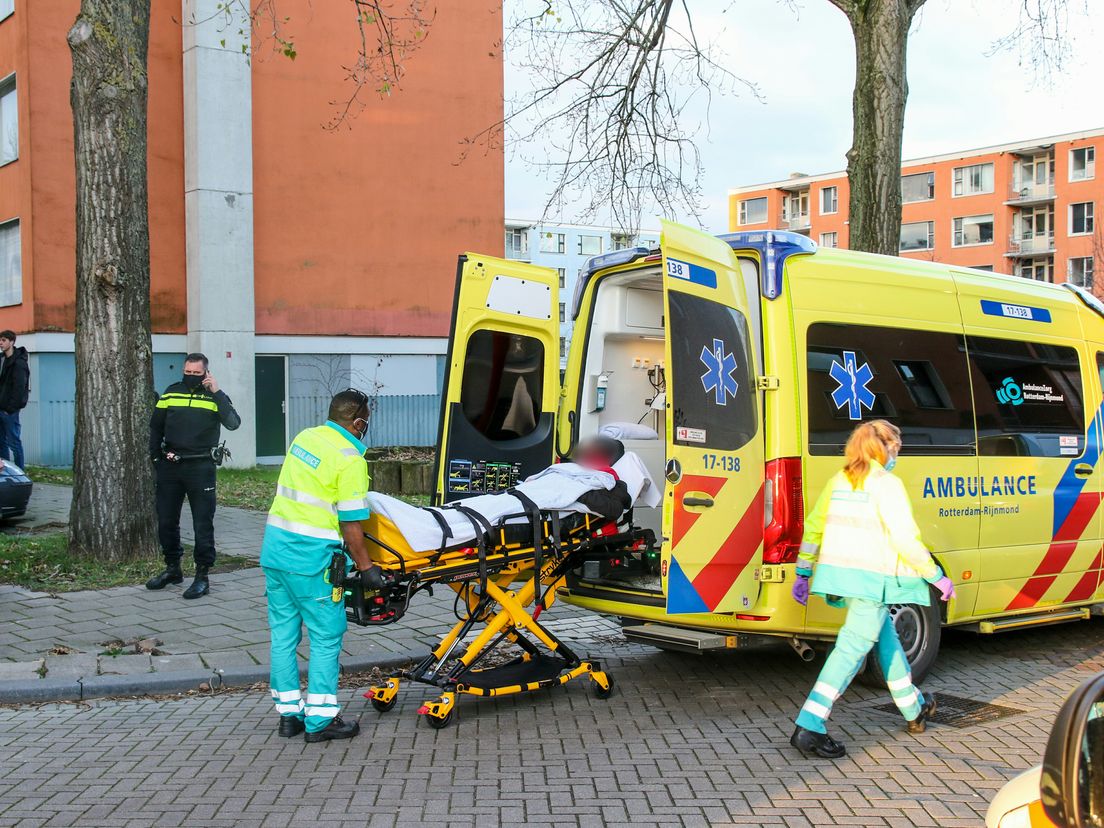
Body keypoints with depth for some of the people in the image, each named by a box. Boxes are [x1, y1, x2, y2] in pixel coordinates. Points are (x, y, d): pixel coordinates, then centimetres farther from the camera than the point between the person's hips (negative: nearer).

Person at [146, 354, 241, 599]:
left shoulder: (215, 396, -1)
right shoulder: (171, 393, 8)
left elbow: (233, 423, -18)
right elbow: (155, 427, 17)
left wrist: (217, 392, -20)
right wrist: (155, 456, 8)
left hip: (200, 467, -4)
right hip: (169, 467, 4)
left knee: (203, 523, -2)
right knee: (166, 520, 11)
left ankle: (203, 575, 5)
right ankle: (172, 568, 27)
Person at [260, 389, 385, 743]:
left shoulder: (304, 438, 9)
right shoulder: (350, 459, -13)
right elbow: (351, 523, -14)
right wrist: (366, 567, -5)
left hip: (274, 545, 8)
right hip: (311, 557, -8)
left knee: (283, 633, 14)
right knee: (326, 636, 3)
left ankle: (289, 713, 23)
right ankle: (320, 719, 8)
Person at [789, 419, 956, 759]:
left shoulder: (839, 481, 12)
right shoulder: (886, 485, -11)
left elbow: (814, 526, 14)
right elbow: (904, 539, -16)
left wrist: (803, 572, 21)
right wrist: (937, 576, -7)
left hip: (840, 574, 9)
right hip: (871, 579, -8)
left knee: (885, 638, 24)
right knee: (852, 649, -7)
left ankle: (914, 709, 40)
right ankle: (808, 727, -13)